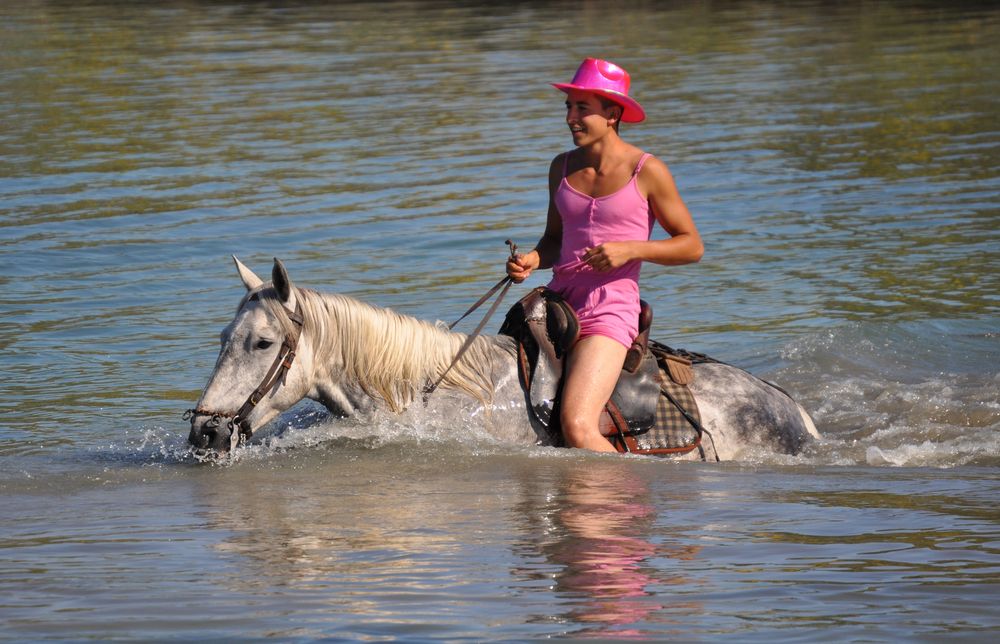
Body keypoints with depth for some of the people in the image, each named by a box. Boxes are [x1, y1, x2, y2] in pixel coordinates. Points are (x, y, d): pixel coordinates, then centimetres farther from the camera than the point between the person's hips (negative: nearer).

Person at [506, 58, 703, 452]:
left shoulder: (647, 172, -5)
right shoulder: (563, 168, 11)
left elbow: (692, 246, -1)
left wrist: (630, 249, -16)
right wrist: (533, 260, 0)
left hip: (610, 310, -6)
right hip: (558, 302, 6)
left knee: (576, 427, -24)